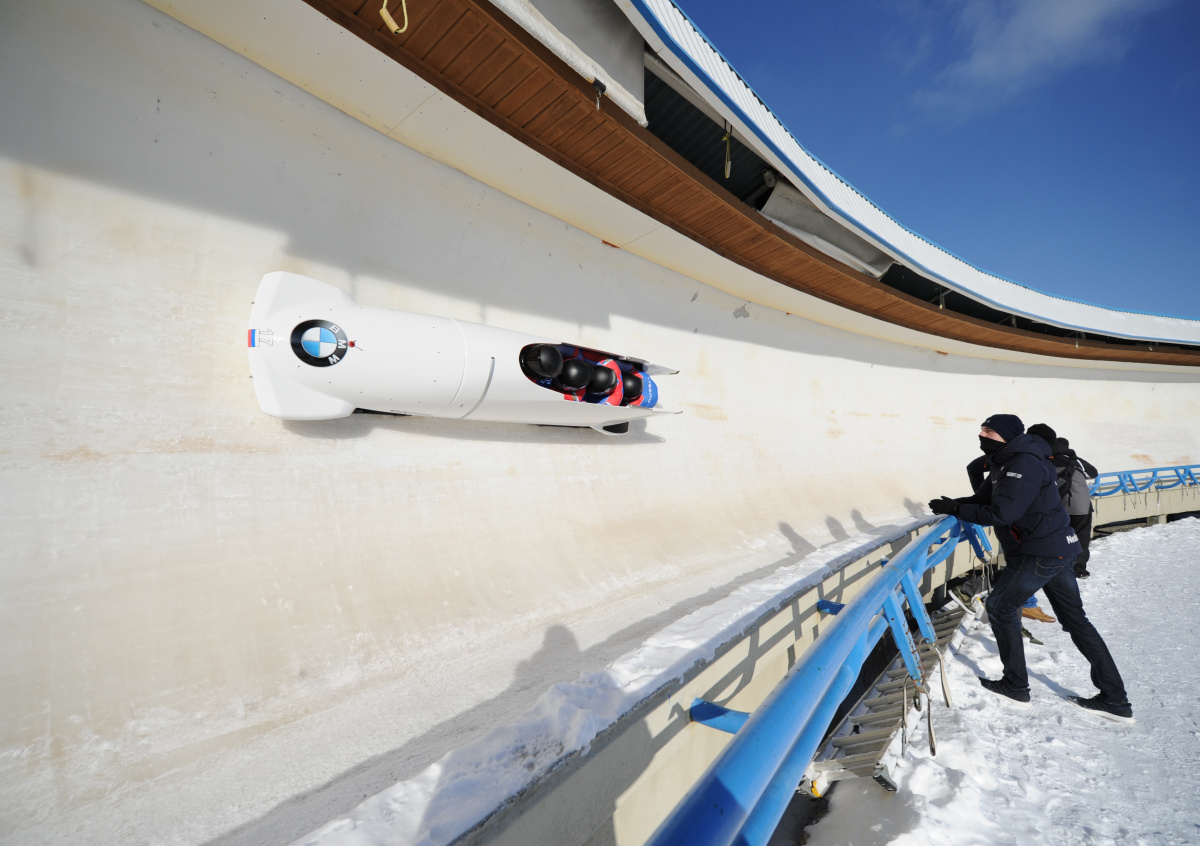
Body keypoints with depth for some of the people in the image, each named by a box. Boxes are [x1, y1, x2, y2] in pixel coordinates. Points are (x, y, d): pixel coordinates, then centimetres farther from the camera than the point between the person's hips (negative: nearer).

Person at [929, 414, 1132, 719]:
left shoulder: (1024, 465, -21)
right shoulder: (1006, 464, 11)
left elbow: (1002, 514, -28)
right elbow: (984, 499, 12)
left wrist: (955, 508, -22)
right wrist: (953, 506, -6)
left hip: (1040, 554, -10)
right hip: (1059, 549, 10)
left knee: (999, 606, 1)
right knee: (1074, 618, 16)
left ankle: (1016, 685, 12)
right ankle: (1115, 700, 25)